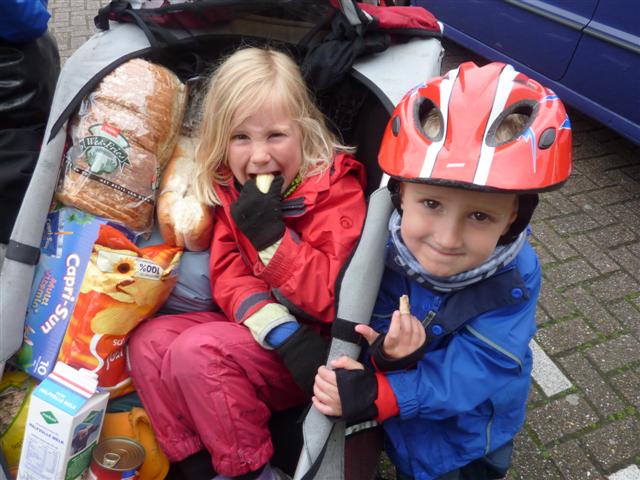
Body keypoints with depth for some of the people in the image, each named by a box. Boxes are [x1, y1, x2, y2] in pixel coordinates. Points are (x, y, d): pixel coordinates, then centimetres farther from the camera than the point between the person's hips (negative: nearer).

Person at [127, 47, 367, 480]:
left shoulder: (336, 190, -15)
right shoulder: (231, 191, 2)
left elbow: (338, 299, -19)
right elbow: (229, 278, -5)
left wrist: (271, 236, -28)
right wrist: (279, 329, -23)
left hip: (316, 344, -6)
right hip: (256, 332, 7)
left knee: (197, 350, -24)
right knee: (150, 341, -9)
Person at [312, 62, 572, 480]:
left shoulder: (514, 279, -30)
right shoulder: (387, 249, -26)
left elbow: (471, 372, -33)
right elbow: (374, 330, -21)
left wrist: (379, 394, -43)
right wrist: (388, 356, -44)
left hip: (471, 432, -2)